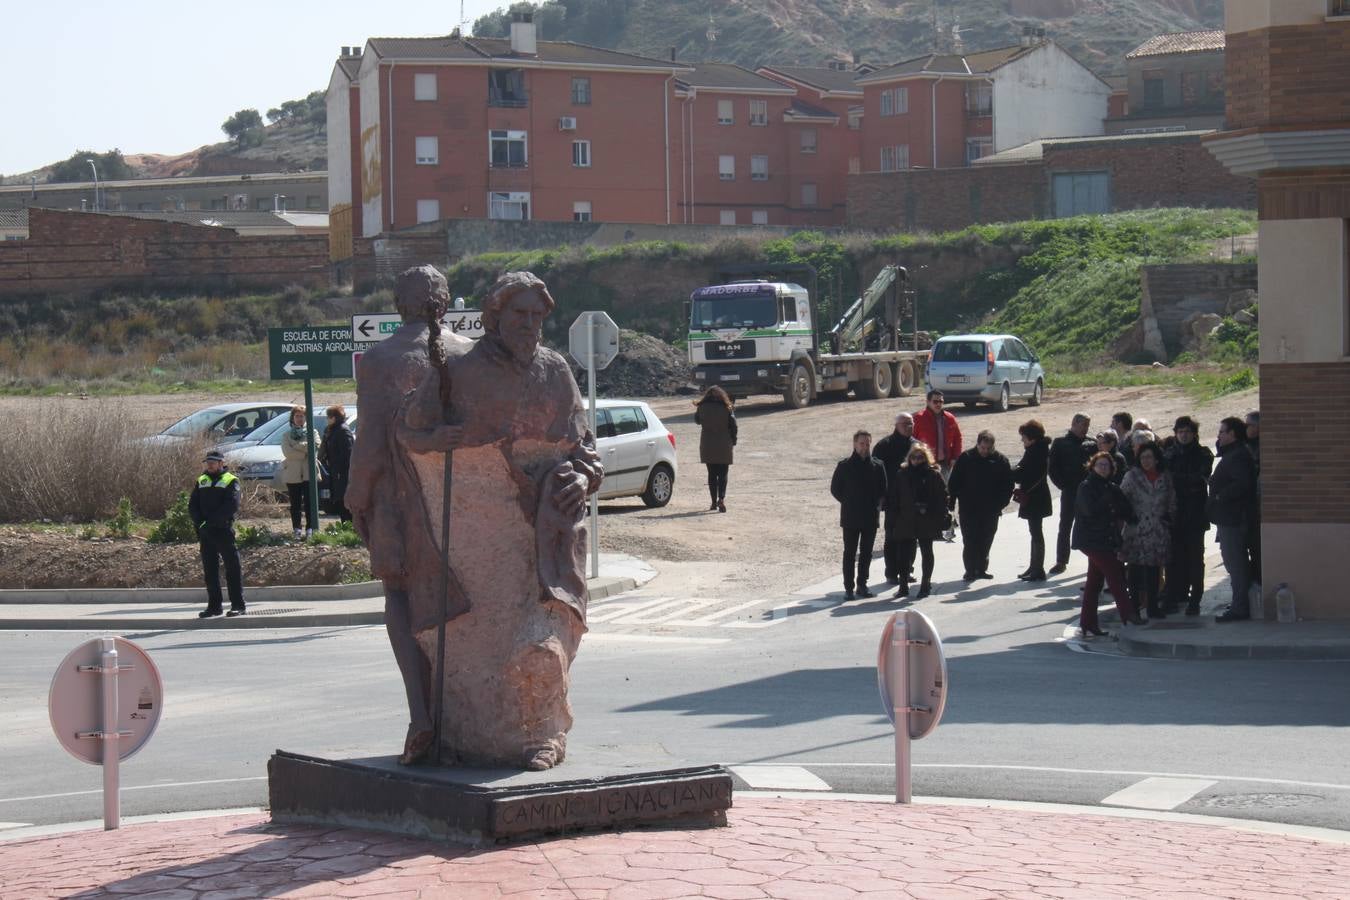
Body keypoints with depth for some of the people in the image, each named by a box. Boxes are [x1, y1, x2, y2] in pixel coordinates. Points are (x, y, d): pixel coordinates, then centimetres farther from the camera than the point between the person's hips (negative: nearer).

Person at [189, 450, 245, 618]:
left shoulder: (230, 481, 0)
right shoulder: (201, 481, 16)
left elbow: (231, 506, -13)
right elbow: (192, 505, 10)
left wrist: (211, 521, -18)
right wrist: (200, 522, -8)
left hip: (224, 530, -5)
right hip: (204, 532, 5)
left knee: (232, 567, -4)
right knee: (209, 569, 7)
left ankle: (238, 606, -2)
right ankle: (214, 605, 13)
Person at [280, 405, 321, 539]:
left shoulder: (311, 432, 10)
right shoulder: (287, 435, 9)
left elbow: (316, 444, -8)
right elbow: (287, 452, -7)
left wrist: (298, 446, -11)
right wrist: (305, 453, -11)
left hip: (309, 473, -1)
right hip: (292, 474, 1)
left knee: (309, 503, -4)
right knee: (295, 504, 4)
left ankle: (310, 529, -2)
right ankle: (297, 530, 8)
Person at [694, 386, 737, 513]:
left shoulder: (702, 408, -5)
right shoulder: (726, 408, -6)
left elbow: (697, 420, 12)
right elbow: (733, 425, -2)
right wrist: (733, 441, 10)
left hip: (707, 445, 1)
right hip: (723, 446, -1)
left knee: (712, 474, 10)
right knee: (723, 474, 2)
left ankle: (714, 501, 11)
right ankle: (721, 499, -18)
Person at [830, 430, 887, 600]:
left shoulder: (878, 466, 4)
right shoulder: (845, 465, -3)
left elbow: (883, 490, 11)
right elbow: (835, 489, 4)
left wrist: (879, 505, -2)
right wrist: (848, 502, -3)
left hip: (871, 517, 2)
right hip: (850, 517, -2)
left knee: (866, 553, 9)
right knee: (850, 552, 1)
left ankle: (862, 585, 18)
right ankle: (849, 587, 3)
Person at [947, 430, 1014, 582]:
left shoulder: (1000, 460, 0)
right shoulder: (965, 458, -3)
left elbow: (1008, 484, 5)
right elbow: (954, 482, 1)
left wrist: (1001, 503, -3)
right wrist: (952, 501, -4)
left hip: (991, 510, 2)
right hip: (969, 509, -2)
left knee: (986, 540, 7)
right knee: (970, 540, -4)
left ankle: (982, 568, 19)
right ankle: (970, 570, 1)